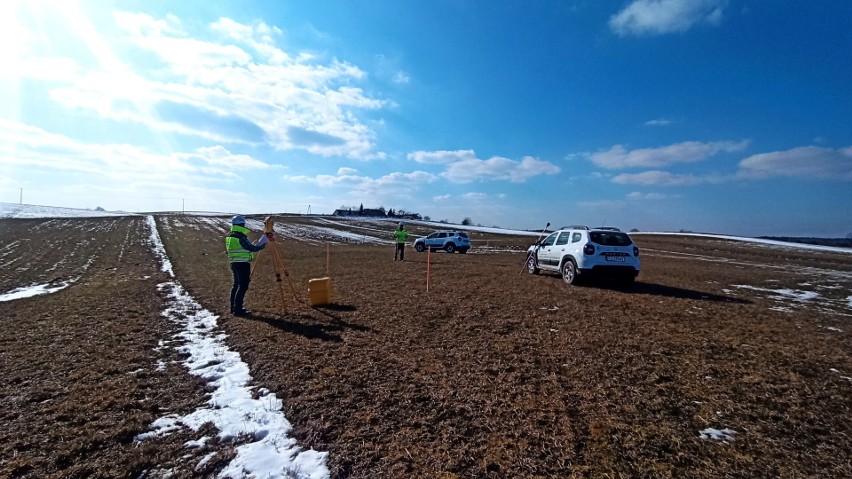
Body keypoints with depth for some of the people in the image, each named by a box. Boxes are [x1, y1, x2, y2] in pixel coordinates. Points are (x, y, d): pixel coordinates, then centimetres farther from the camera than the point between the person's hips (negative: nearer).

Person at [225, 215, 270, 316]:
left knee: (236, 284, 16)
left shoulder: (229, 236, 12)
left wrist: (252, 244, 20)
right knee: (243, 286, -6)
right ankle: (237, 310, -6)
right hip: (242, 264, -10)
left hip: (234, 263, 10)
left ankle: (233, 308, 22)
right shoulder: (240, 237, -17)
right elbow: (253, 248, -18)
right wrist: (264, 239, -11)